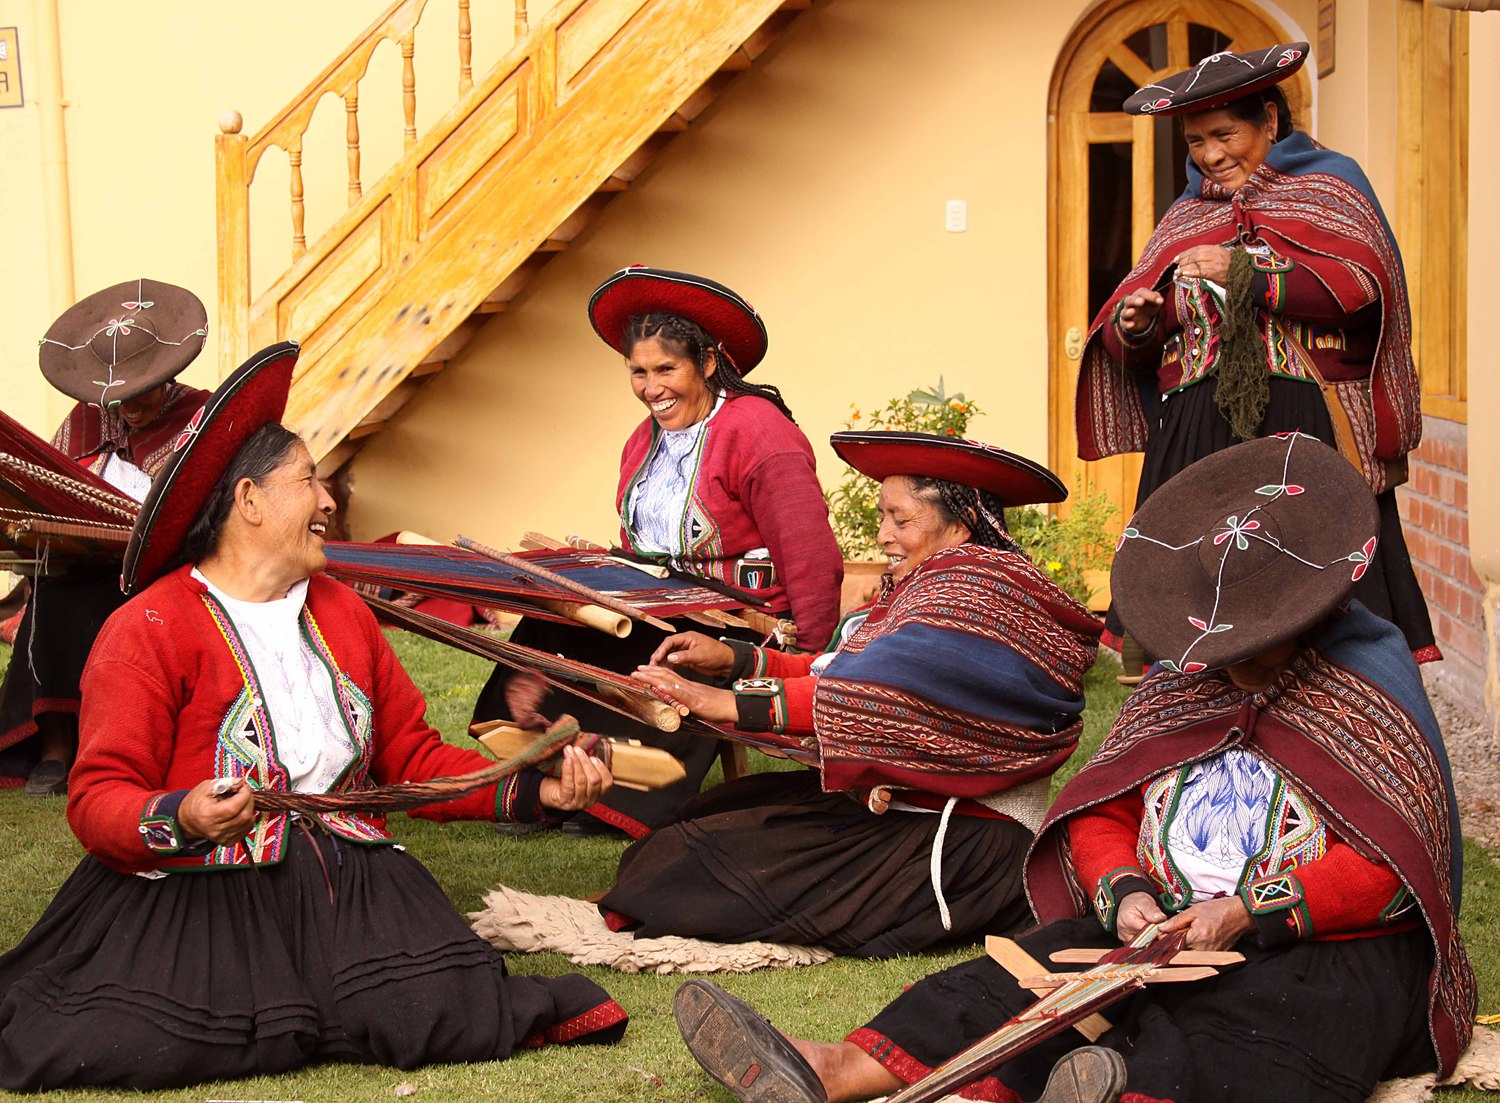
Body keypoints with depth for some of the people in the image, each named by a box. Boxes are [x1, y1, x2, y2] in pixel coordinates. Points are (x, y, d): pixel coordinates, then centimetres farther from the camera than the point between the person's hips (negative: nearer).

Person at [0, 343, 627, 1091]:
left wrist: (537, 791, 6)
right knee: (147, 1048, -29)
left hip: (345, 882, 4)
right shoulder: (147, 630, -4)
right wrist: (182, 819, -32)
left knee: (432, 1014, -26)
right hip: (194, 891, -3)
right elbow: (99, 800, -10)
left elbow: (414, 758, 20)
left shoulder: (340, 612, 19)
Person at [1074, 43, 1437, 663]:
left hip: (1308, 430, -4)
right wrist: (1134, 329, -5)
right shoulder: (1184, 218, 23)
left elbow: (1362, 284, -8)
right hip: (1196, 438, 4)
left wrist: (1246, 273, -13)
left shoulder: (1326, 189, 11)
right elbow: (1127, 349, 19)